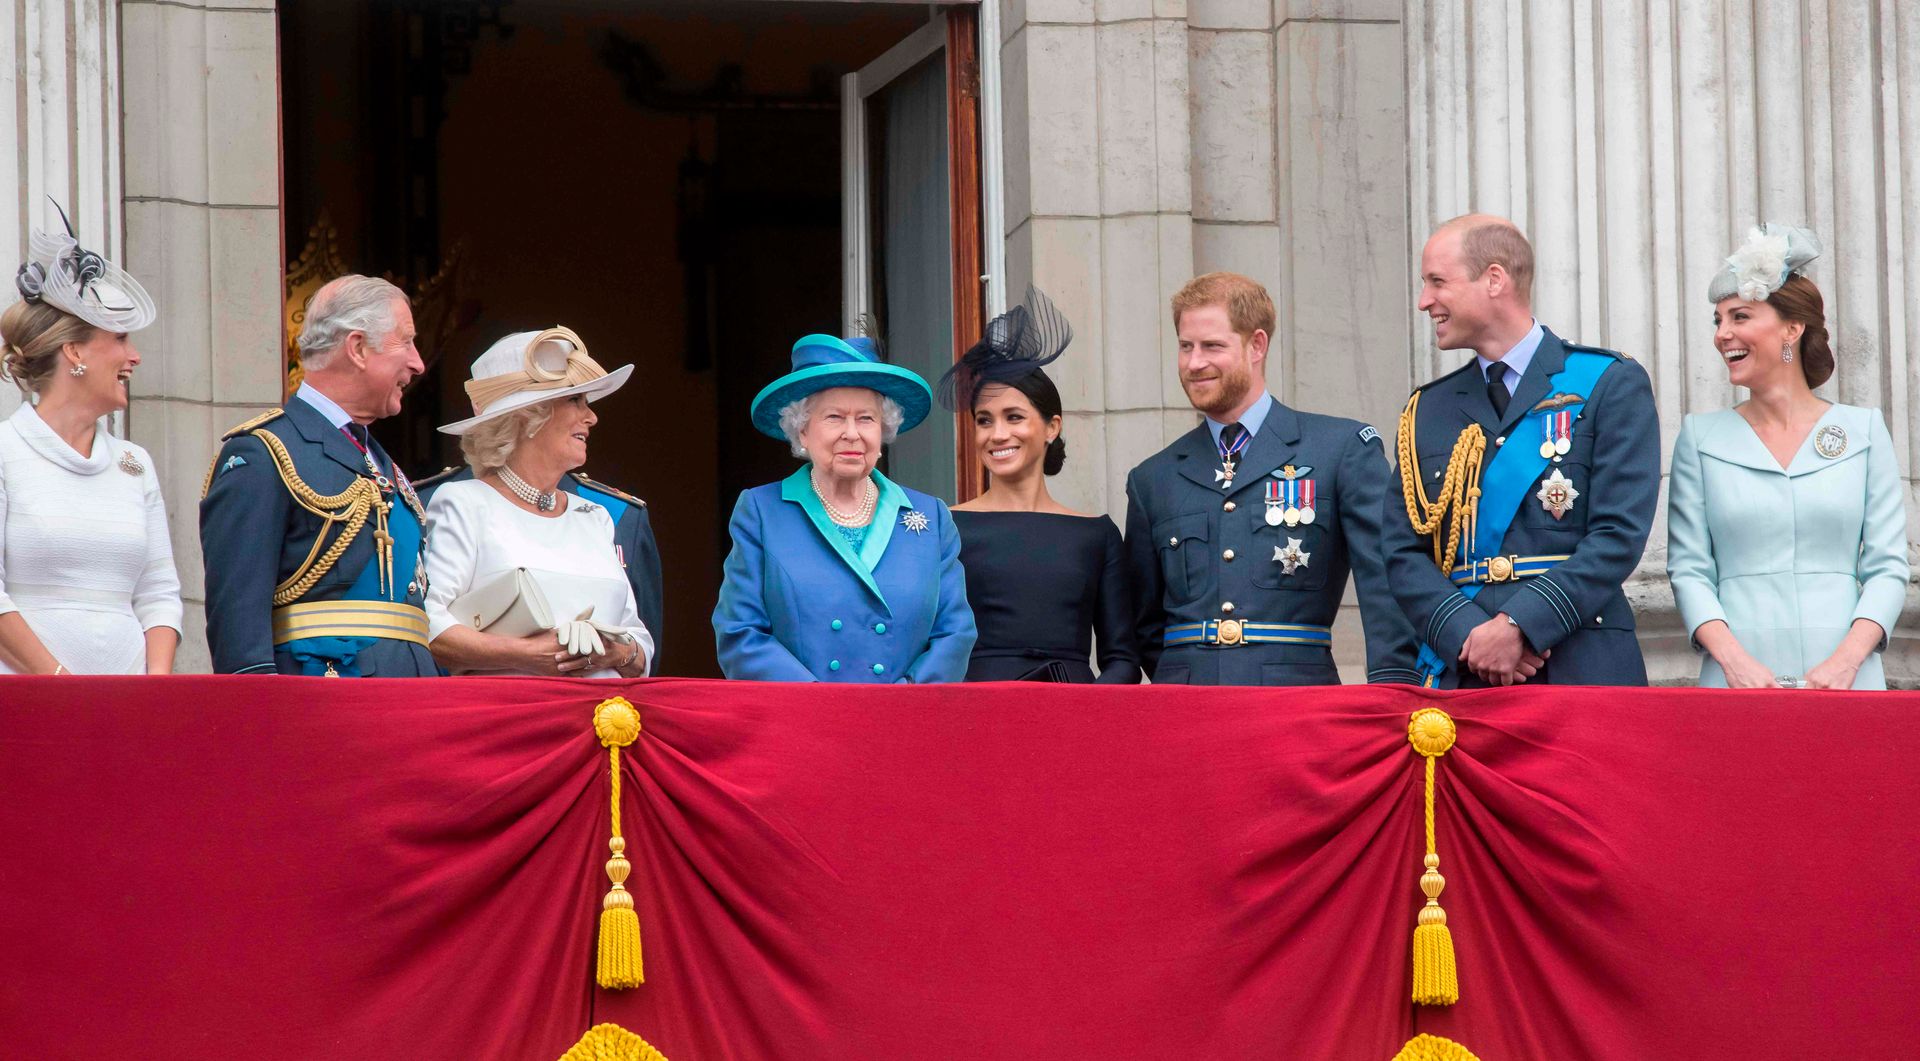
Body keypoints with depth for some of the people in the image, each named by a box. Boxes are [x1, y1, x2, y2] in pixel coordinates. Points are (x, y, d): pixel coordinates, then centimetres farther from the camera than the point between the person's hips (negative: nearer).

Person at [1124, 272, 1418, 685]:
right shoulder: (1151, 481, 18)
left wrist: (1392, 683, -14)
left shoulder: (1343, 449, 7)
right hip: (1183, 705, 2)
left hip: (1298, 692, -2)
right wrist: (1184, 674, 7)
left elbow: (1385, 582, -2)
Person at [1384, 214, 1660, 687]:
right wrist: (1469, 633, -9)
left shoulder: (1612, 385, 3)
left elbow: (1619, 536, -6)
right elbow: (1404, 554, 9)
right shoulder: (1426, 410, 17)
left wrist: (1519, 626, -15)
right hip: (1458, 676, 3)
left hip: (1582, 673, -3)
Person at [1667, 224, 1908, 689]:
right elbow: (1689, 569, 4)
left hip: (1845, 680, 0)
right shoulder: (1702, 437, 9)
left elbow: (1888, 567, 5)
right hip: (1737, 684, 0)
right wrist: (1734, 660, -12)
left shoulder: (1864, 430, 8)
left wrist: (1846, 660, -11)